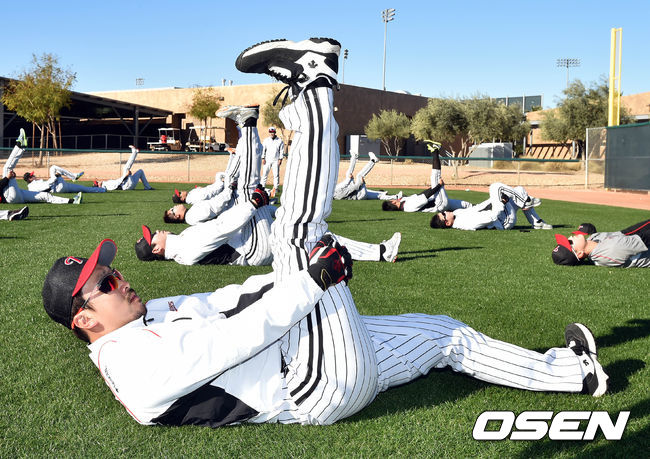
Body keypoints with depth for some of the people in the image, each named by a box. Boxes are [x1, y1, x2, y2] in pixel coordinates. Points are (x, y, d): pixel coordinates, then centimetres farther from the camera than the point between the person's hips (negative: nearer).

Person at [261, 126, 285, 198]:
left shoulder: (280, 141, 2)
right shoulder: (266, 140, 7)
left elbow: (281, 151, 2)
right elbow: (263, 149, 7)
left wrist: (280, 159, -6)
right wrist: (263, 158, -3)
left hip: (276, 160, -1)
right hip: (267, 160, 1)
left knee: (276, 174, -3)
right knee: (264, 174, 0)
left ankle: (275, 188, 3)